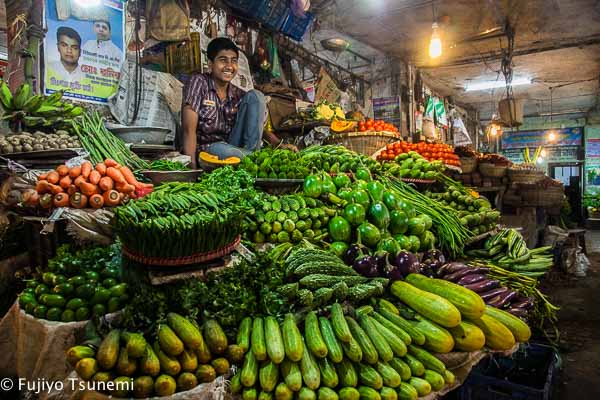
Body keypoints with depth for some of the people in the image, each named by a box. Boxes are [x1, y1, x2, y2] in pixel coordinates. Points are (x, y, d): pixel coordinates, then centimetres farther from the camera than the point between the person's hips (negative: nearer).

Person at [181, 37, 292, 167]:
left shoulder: (238, 95, 6)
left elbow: (258, 127, 6)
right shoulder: (198, 83, -7)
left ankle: (252, 151, -19)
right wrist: (191, 166, -28)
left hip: (233, 145, 5)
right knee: (220, 148, -42)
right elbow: (189, 129, -16)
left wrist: (279, 144, -15)